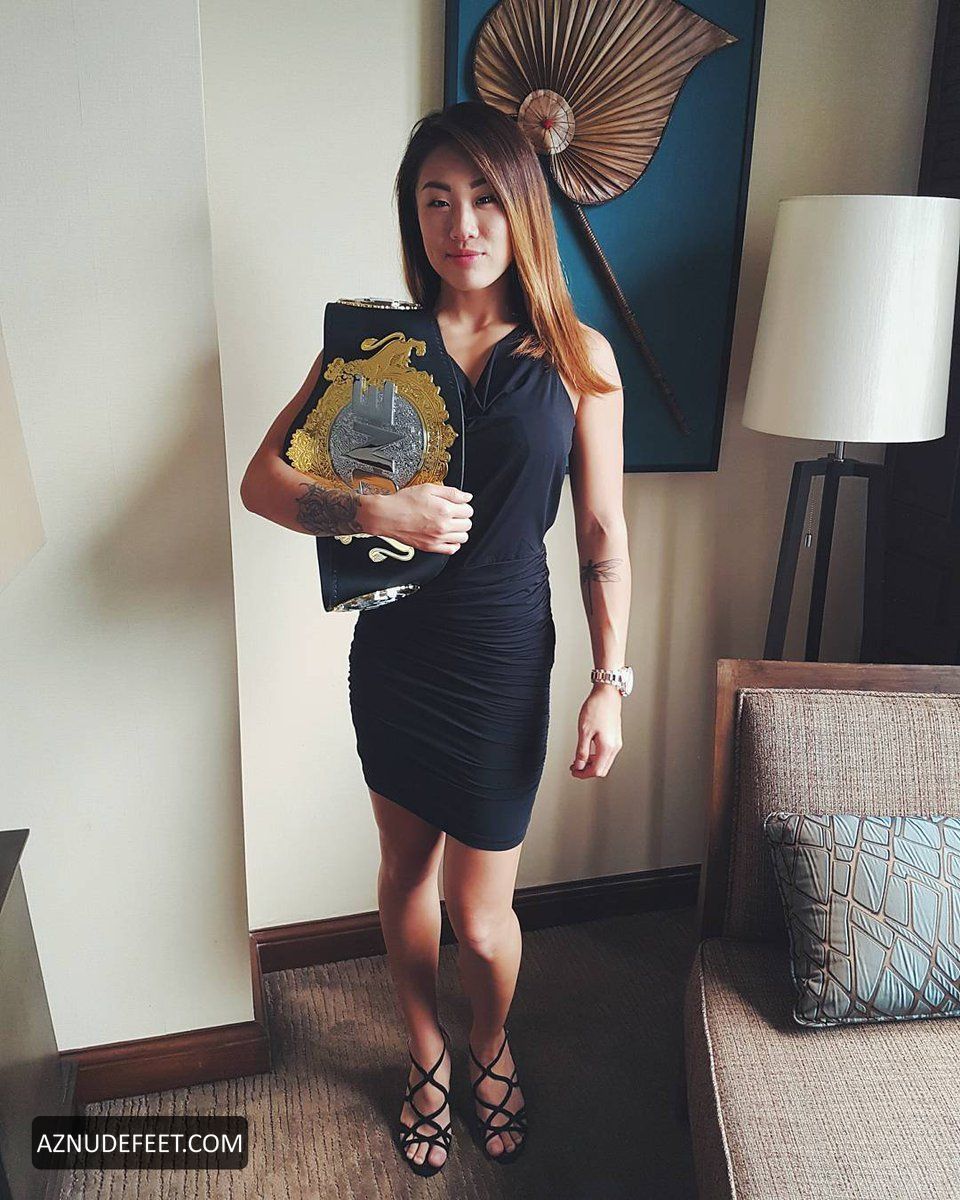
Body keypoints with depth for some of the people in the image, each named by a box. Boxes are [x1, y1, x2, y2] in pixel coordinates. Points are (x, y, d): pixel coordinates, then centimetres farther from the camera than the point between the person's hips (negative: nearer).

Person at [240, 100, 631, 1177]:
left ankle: (491, 1050, 43)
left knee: (478, 915, 8)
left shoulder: (577, 358, -4)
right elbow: (262, 480, -5)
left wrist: (611, 683, -5)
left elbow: (603, 534, -2)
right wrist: (376, 511, -23)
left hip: (502, 662, -2)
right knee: (405, 869, 19)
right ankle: (427, 1055, 47)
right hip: (391, 652, 2)